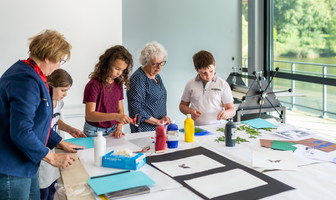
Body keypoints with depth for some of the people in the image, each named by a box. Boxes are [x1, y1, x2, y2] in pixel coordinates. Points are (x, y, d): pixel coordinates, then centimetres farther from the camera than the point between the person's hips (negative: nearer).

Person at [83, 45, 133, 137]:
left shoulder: (118, 84, 2)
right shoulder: (94, 85, -16)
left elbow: (120, 110, 8)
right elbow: (89, 115, -23)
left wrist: (119, 128, -9)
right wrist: (115, 116, -33)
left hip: (112, 131, 5)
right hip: (94, 132, -5)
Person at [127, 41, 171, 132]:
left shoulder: (156, 76, 11)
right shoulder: (138, 78, -15)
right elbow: (136, 110, -20)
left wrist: (164, 120, 7)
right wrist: (158, 121, -15)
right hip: (145, 130, -7)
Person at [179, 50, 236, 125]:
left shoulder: (223, 85, 4)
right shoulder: (191, 84, 7)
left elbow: (232, 111, 4)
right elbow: (182, 105, 18)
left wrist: (226, 113, -19)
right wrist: (190, 112, -3)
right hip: (195, 128, 0)